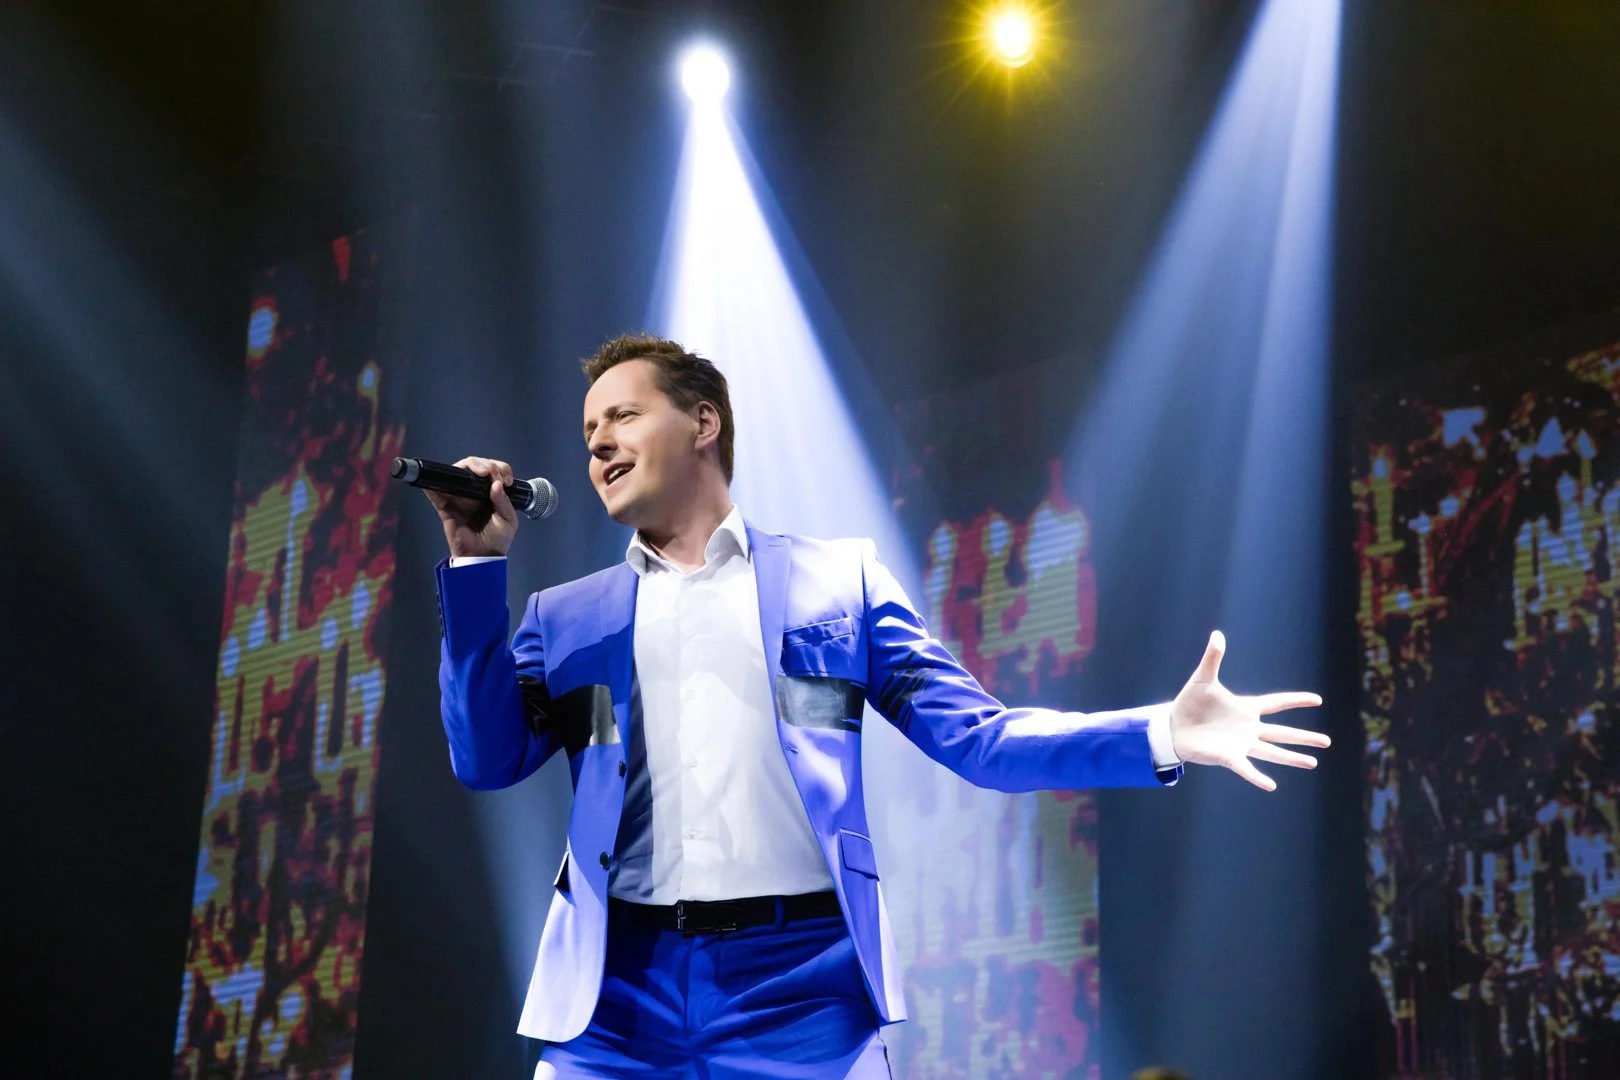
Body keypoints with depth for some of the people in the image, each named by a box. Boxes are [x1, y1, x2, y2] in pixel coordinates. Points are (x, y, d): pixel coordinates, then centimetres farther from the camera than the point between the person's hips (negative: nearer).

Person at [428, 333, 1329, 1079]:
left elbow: (976, 736, 8)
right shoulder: (567, 617, 19)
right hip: (616, 992, 2)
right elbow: (487, 759, 7)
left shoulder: (838, 580, 13)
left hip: (801, 982, -2)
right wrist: (478, 564, 2)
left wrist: (1160, 735, -6)